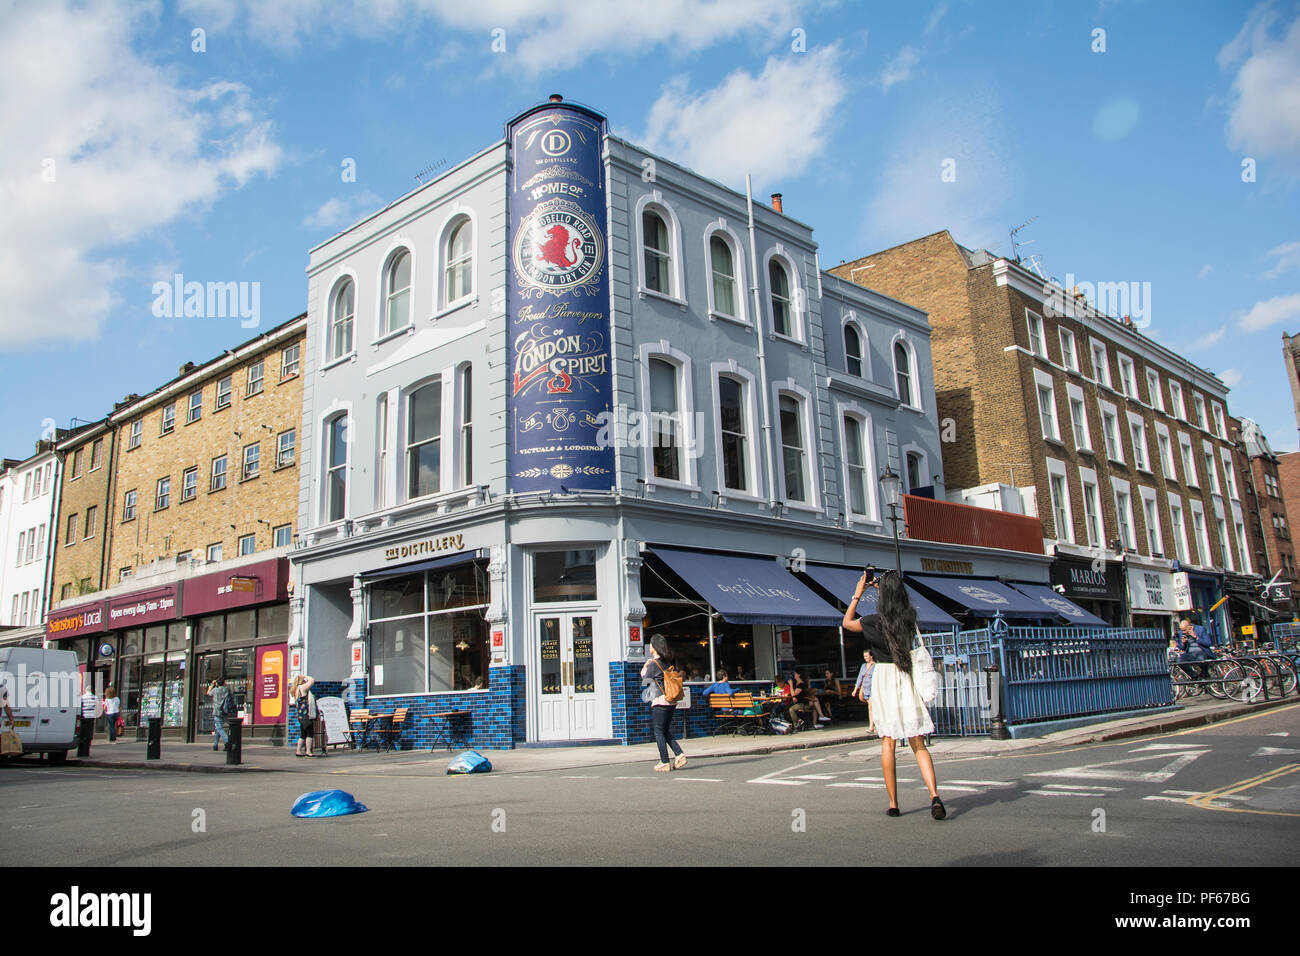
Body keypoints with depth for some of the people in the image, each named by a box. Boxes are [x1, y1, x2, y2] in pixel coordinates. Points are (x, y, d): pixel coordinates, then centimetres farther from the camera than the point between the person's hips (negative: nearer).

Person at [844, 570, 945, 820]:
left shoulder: (875, 622, -9)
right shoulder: (910, 618, 1)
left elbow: (847, 622, 11)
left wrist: (858, 594, 14)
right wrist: (883, 587, 31)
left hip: (883, 675, -2)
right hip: (907, 678, 2)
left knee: (887, 741, 5)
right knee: (918, 743, 4)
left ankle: (893, 803, 6)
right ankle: (934, 795, -15)